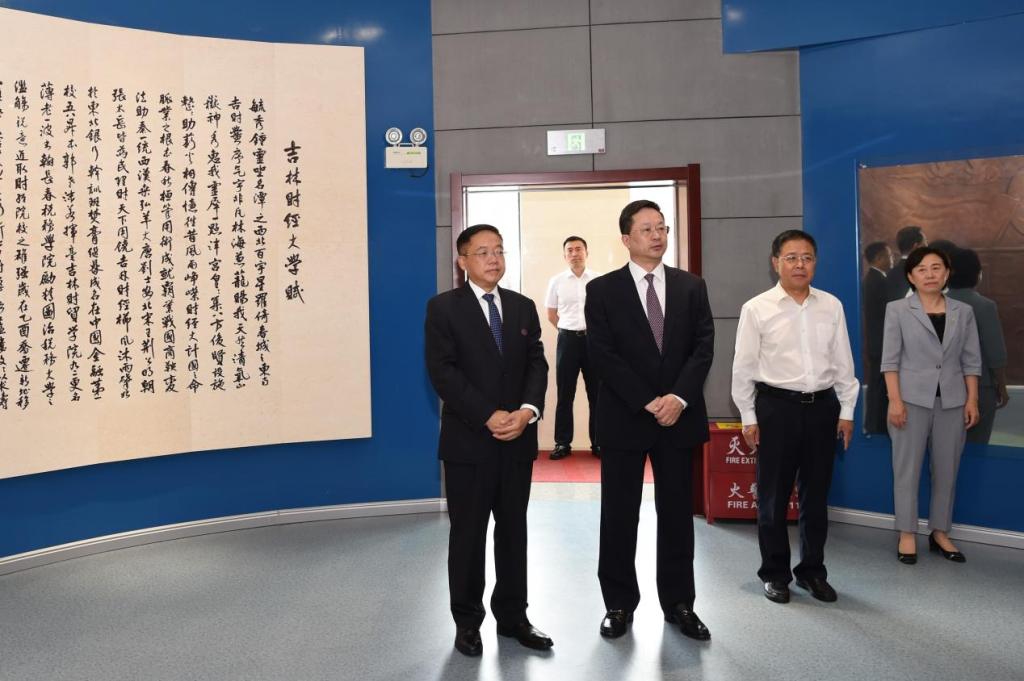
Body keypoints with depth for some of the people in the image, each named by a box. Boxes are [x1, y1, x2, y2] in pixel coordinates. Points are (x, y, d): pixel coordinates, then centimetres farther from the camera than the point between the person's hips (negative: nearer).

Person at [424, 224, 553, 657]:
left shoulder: (524, 307, 11)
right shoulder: (443, 308, -3)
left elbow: (537, 364, 4)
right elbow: (442, 372, -12)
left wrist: (527, 410, -14)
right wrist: (489, 416, -18)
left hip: (518, 438, 4)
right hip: (469, 440, -4)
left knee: (514, 531, 12)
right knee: (468, 534, 6)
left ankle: (512, 616, 24)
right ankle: (467, 622, 20)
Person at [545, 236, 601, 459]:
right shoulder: (556, 281, 4)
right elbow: (551, 315, 12)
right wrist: (570, 330, 9)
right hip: (567, 339, 0)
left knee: (597, 392, 5)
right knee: (565, 393, 4)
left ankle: (598, 442, 13)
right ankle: (563, 443, 11)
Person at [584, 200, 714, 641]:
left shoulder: (691, 286, 8)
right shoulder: (602, 290, -1)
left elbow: (704, 346, 0)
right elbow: (603, 355, -8)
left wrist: (679, 397, -14)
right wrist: (648, 402, -14)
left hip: (679, 416, 2)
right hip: (623, 418, -2)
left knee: (677, 513, 9)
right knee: (619, 515, 6)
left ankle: (679, 603, 21)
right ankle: (619, 604, 18)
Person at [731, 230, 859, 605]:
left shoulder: (832, 306, 4)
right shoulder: (757, 309, -5)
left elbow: (843, 362, 8)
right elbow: (744, 367, -2)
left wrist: (846, 410, 7)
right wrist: (748, 417, -3)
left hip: (822, 406, 3)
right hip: (776, 407, -3)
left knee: (816, 494, 12)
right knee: (773, 496, 7)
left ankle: (812, 570, 28)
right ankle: (775, 573, 22)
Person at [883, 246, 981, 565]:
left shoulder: (963, 312, 7)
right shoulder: (897, 310, -1)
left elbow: (972, 361, 8)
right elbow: (890, 359, -5)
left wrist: (972, 400, 1)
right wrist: (894, 400, -11)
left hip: (952, 401, 3)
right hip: (912, 399, -3)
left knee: (947, 470, 8)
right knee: (907, 468, 2)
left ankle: (940, 533, 21)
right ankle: (907, 534, 11)